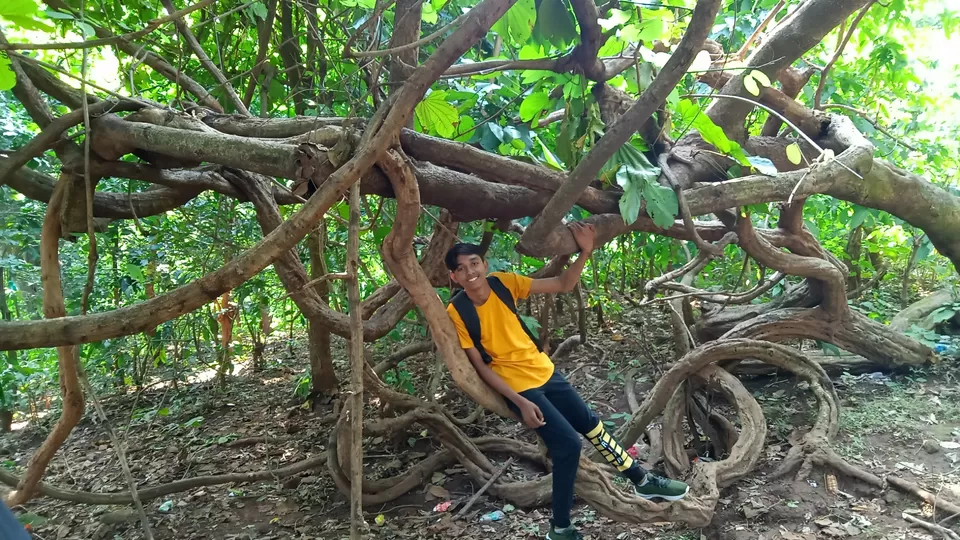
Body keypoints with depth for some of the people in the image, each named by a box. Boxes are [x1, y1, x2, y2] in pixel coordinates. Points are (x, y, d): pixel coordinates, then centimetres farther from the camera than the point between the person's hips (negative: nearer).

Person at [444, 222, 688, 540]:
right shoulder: (457, 312, -17)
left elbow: (563, 285, -5)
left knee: (591, 424, 16)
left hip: (544, 372, 5)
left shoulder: (504, 283, -8)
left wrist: (585, 253, -20)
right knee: (568, 443, -13)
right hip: (518, 386, -5)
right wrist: (520, 402, -18)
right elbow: (480, 366, -13)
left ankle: (643, 481, 37)